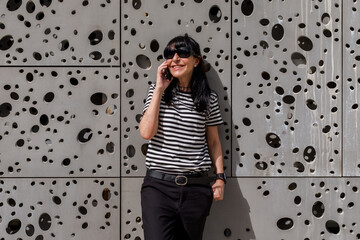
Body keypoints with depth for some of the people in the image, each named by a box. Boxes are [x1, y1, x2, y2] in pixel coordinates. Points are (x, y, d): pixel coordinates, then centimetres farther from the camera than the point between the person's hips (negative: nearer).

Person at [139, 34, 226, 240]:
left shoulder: (209, 98, 5)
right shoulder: (158, 91, 4)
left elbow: (213, 141, 12)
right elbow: (147, 132, -9)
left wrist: (220, 177, 5)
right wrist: (159, 89, -6)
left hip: (197, 187, 1)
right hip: (159, 185, -1)